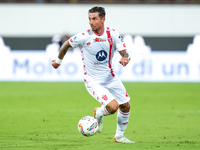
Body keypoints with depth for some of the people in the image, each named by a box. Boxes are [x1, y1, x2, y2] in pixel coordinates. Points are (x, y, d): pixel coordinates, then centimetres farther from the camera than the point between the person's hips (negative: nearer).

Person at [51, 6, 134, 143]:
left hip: (110, 77, 5)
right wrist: (59, 60, 15)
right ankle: (99, 114, 15)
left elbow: (124, 52, -7)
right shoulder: (84, 37, -17)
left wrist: (125, 58, -32)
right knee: (113, 106, -22)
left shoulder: (112, 34, -8)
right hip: (93, 81, -5)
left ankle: (119, 136, 31)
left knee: (126, 106, 9)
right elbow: (67, 45, 2)